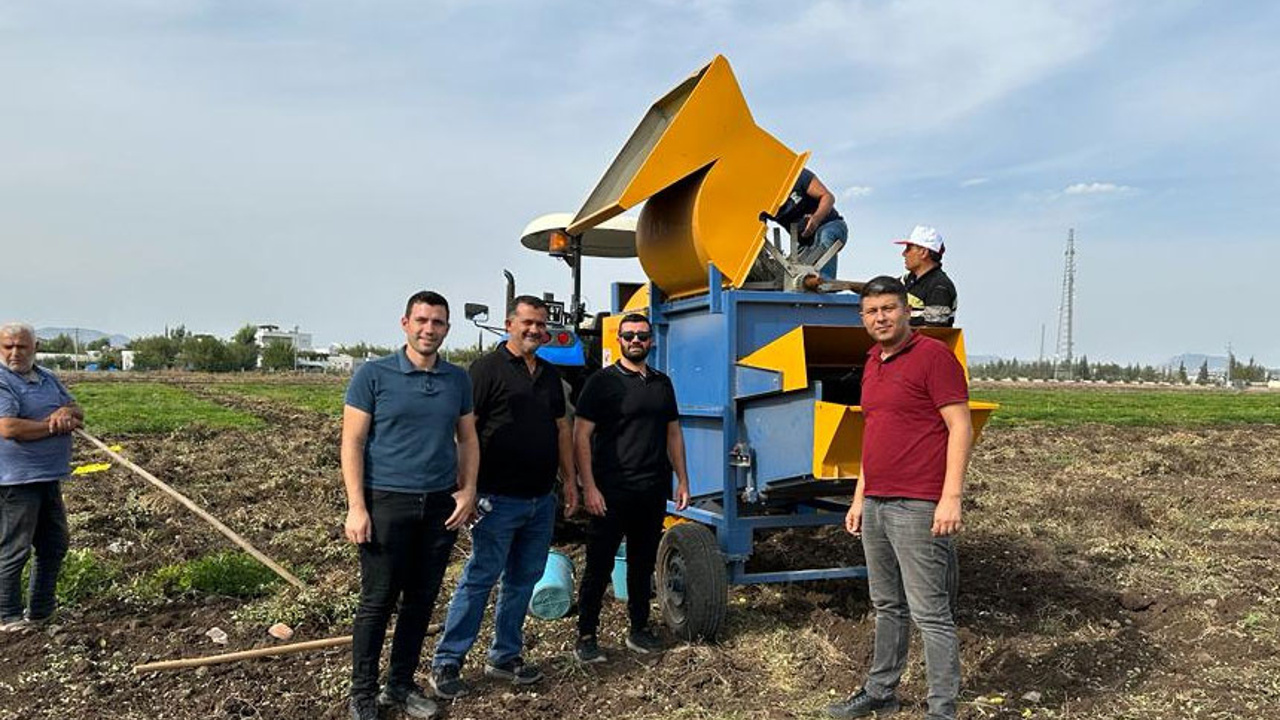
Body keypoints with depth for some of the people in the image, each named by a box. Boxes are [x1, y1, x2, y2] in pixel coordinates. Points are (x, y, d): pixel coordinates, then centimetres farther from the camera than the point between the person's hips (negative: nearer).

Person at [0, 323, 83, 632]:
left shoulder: (47, 378, 13)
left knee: (55, 545, 15)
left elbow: (78, 412, 13)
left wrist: (68, 411, -11)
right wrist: (54, 425, -13)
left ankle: (40, 609, 28)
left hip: (49, 476, 8)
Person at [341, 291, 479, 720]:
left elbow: (468, 439, 13)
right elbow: (352, 442, -6)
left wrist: (468, 490, 0)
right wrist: (356, 506, -13)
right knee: (377, 601, 3)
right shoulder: (373, 375, -4)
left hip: (441, 506, 4)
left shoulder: (459, 380, 7)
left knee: (422, 600, 11)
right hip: (387, 502, -4)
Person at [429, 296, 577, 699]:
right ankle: (446, 664, 11)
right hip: (499, 498, -7)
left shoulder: (550, 375, 14)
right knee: (480, 578, -1)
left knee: (523, 579, 14)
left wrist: (569, 479, 15)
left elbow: (562, 428, 20)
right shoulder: (488, 369, -8)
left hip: (541, 499, 7)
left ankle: (505, 657, 27)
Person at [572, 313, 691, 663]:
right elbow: (581, 436, -9)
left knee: (643, 564, 15)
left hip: (653, 491, 5)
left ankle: (639, 630, 28)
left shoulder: (662, 383, 12)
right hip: (611, 492, -5)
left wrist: (682, 480, 11)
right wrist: (589, 487, -15)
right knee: (599, 567, 2)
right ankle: (586, 637, 12)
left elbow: (673, 433, 17)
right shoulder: (603, 382, -5)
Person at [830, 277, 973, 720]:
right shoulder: (873, 364, 16)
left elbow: (960, 428, -13)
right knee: (886, 607, 17)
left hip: (917, 507, -8)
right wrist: (859, 498, 20)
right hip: (875, 505, 8)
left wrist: (951, 498, -19)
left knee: (928, 611, -3)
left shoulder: (932, 355, -8)